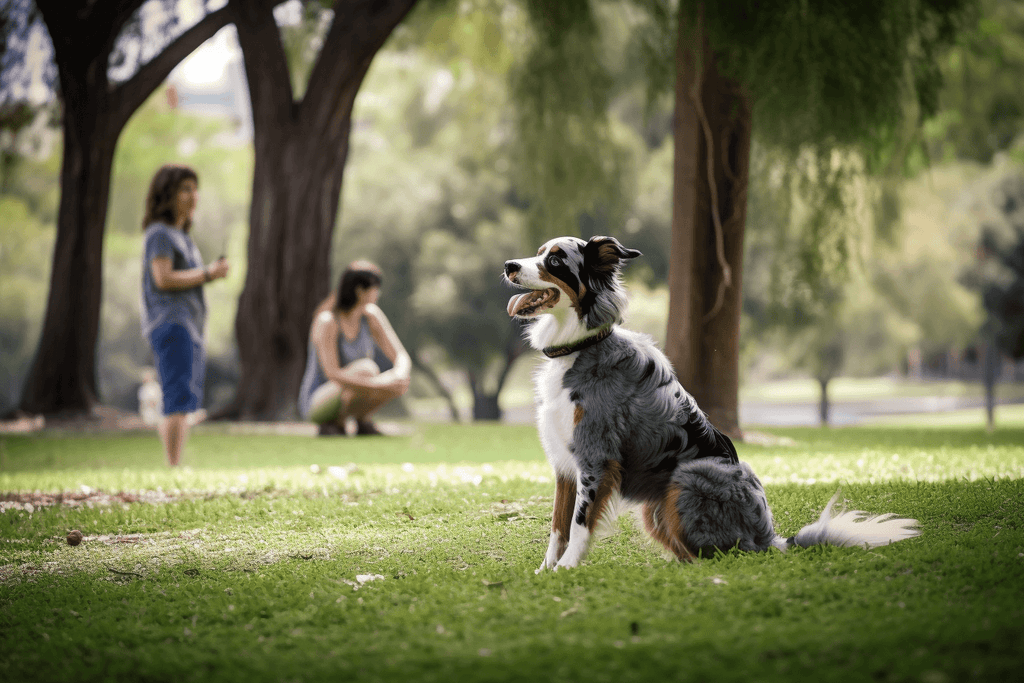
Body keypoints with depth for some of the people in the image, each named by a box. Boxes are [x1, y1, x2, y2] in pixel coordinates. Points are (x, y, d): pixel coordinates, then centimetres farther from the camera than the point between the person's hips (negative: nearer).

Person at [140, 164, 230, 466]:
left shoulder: (182, 235, 23)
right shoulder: (159, 233, -6)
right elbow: (164, 279, -16)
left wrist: (214, 271, 6)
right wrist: (208, 273, -11)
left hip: (191, 326, 10)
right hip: (170, 324, -10)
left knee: (186, 404, 9)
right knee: (179, 401, -16)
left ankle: (176, 467, 11)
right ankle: (174, 468, -20)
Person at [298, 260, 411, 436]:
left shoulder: (371, 315, -4)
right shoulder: (326, 322, -24)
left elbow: (401, 357, -6)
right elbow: (333, 374, -32)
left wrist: (400, 374, -31)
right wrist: (379, 384, -37)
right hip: (317, 404, -6)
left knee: (400, 383, -21)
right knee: (367, 368, -33)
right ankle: (332, 425, -13)